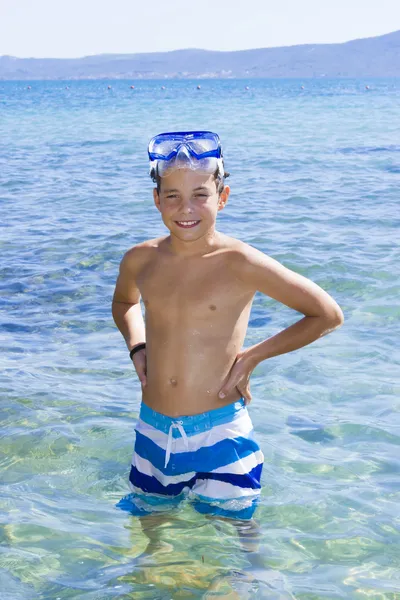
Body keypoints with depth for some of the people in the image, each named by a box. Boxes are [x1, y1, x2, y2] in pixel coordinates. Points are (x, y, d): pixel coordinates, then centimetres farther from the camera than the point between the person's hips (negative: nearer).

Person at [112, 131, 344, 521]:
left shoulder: (240, 263, -14)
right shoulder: (141, 261, 0)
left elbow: (328, 315, -9)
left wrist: (253, 356, -9)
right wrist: (137, 348, 6)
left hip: (220, 437, -4)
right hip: (154, 434, 4)